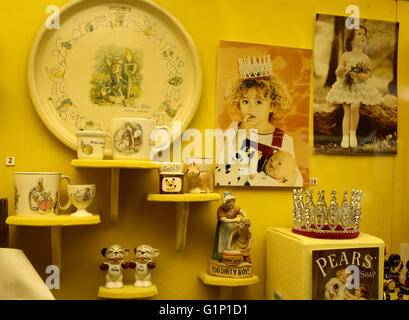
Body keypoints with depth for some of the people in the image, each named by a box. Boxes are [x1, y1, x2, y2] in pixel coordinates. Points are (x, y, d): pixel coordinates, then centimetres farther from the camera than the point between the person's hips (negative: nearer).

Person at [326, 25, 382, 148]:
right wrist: (341, 70, -17)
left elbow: (368, 75, 0)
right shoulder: (345, 56, 3)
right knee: (347, 111, -8)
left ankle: (353, 134, -4)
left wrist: (358, 75, -20)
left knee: (354, 107, -21)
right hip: (345, 86, 0)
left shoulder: (365, 58, 5)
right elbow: (337, 73, 6)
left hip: (360, 87, 0)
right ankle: (345, 137, -5)